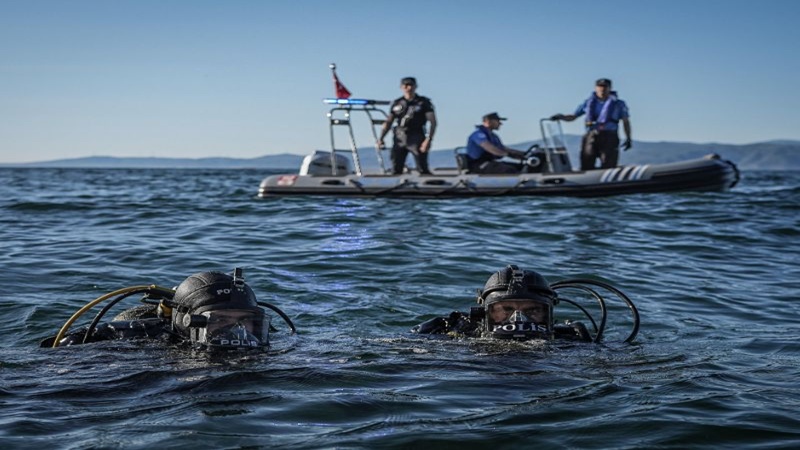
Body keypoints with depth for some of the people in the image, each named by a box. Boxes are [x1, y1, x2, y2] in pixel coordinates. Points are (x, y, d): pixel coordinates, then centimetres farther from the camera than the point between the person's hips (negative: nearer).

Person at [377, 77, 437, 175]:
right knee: (395, 170, 1)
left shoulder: (424, 102, 2)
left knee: (423, 169, -8)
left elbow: (433, 122, -4)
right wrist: (381, 139, 0)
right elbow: (388, 122, 13)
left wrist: (428, 139, -16)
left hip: (417, 139, -3)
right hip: (400, 139, 3)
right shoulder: (397, 103, 12)